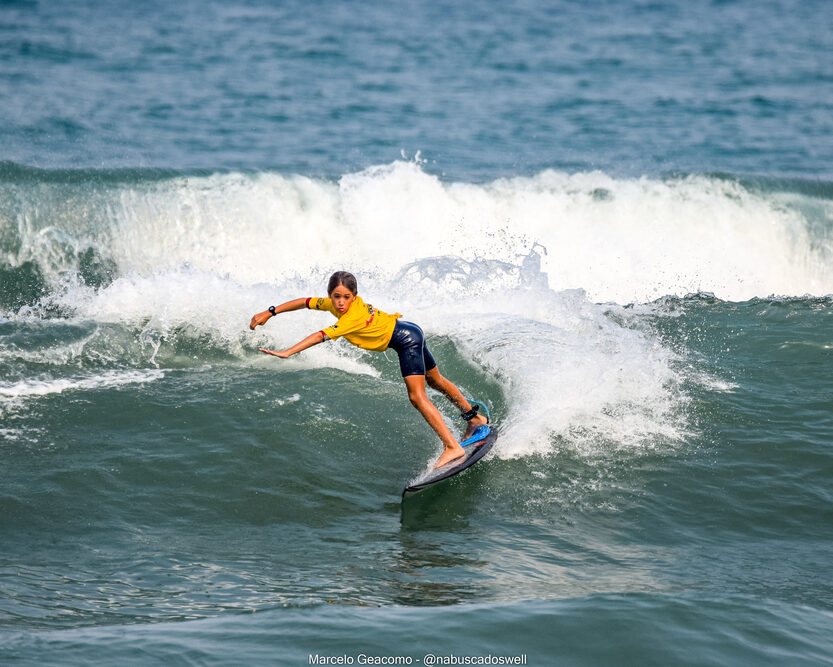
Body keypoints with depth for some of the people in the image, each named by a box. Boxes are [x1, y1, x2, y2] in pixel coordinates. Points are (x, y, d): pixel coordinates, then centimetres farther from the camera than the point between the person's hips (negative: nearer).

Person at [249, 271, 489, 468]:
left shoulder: (353, 317, -32)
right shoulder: (336, 304, -8)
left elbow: (321, 336, -41)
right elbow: (305, 302, 2)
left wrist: (286, 353, -47)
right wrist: (270, 313, -3)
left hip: (406, 339, -10)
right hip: (409, 332, 10)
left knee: (417, 396, -18)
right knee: (435, 380, 27)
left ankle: (452, 447, -21)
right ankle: (474, 418, 46)